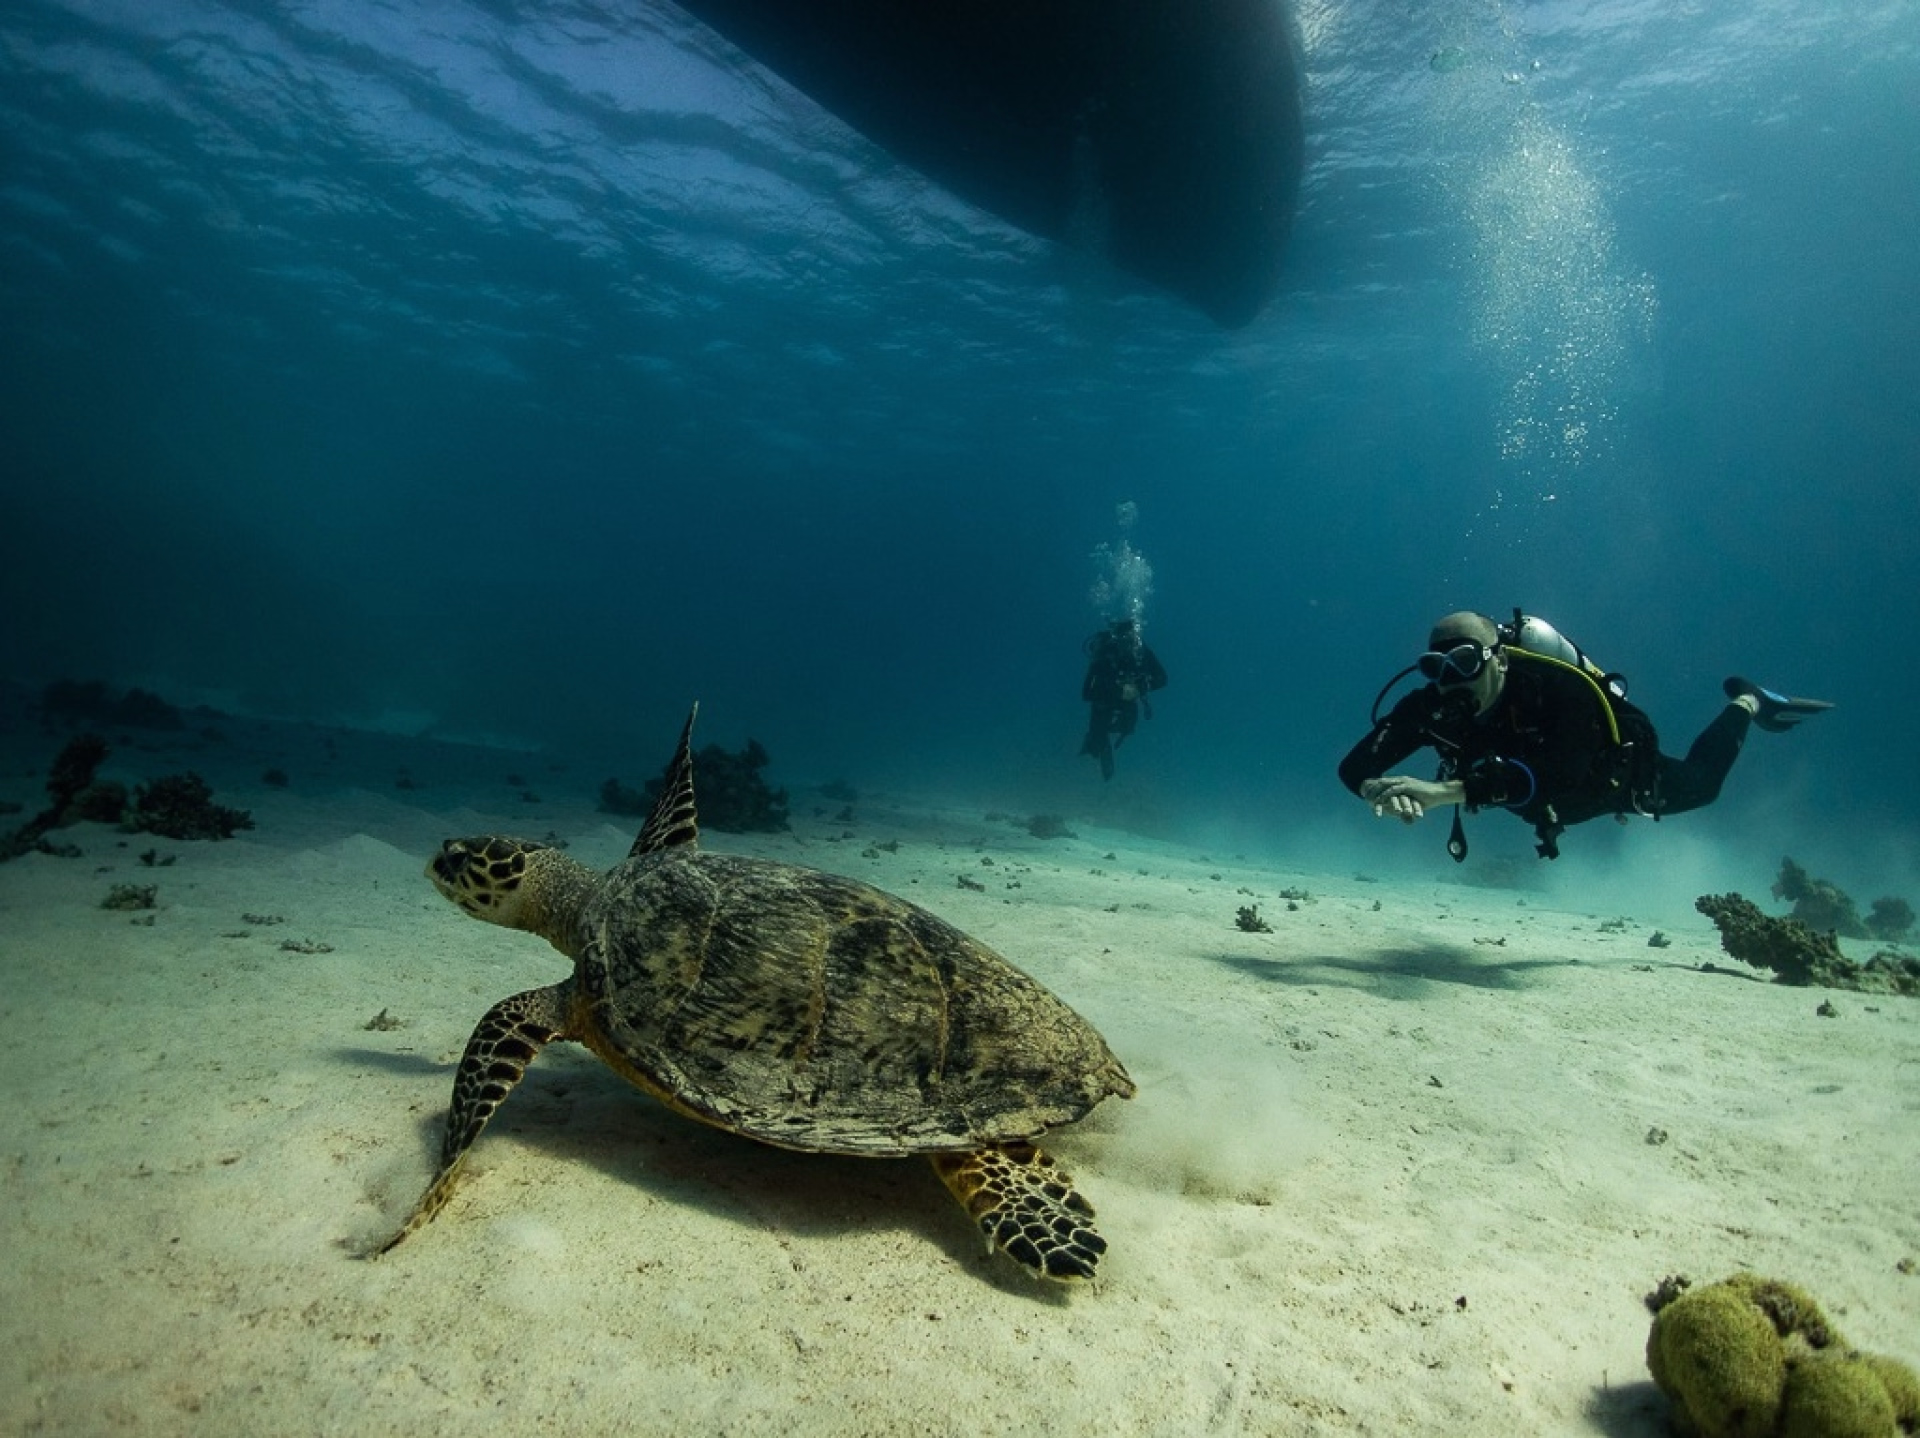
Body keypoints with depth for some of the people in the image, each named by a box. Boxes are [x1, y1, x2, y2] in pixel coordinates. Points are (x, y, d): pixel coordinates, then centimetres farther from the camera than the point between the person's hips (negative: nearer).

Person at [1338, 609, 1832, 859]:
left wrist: (1446, 791, -74)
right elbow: (1355, 766, -41)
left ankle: (1747, 702, 50)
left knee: (1699, 784, 25)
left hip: (1620, 772, -4)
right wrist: (1381, 792, -65)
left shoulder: (1556, 690, -46)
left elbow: (1559, 777, -63)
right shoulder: (1429, 707, -35)